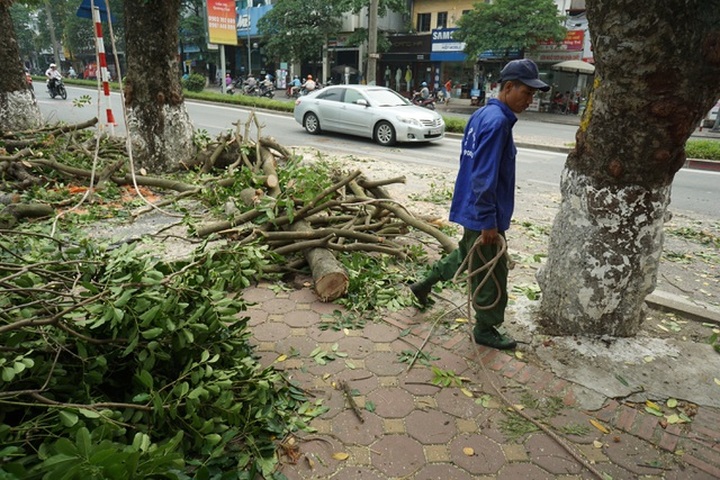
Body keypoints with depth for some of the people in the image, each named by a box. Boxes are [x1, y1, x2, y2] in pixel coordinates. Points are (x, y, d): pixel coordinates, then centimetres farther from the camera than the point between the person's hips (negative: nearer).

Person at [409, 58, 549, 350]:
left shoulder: (483, 115, 9)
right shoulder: (497, 121, -22)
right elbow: (484, 178, -26)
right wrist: (489, 223, -21)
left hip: (472, 209, 10)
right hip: (483, 215, -10)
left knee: (467, 254, 29)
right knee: (492, 275, 6)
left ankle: (425, 285, 40)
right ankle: (485, 330, 24)